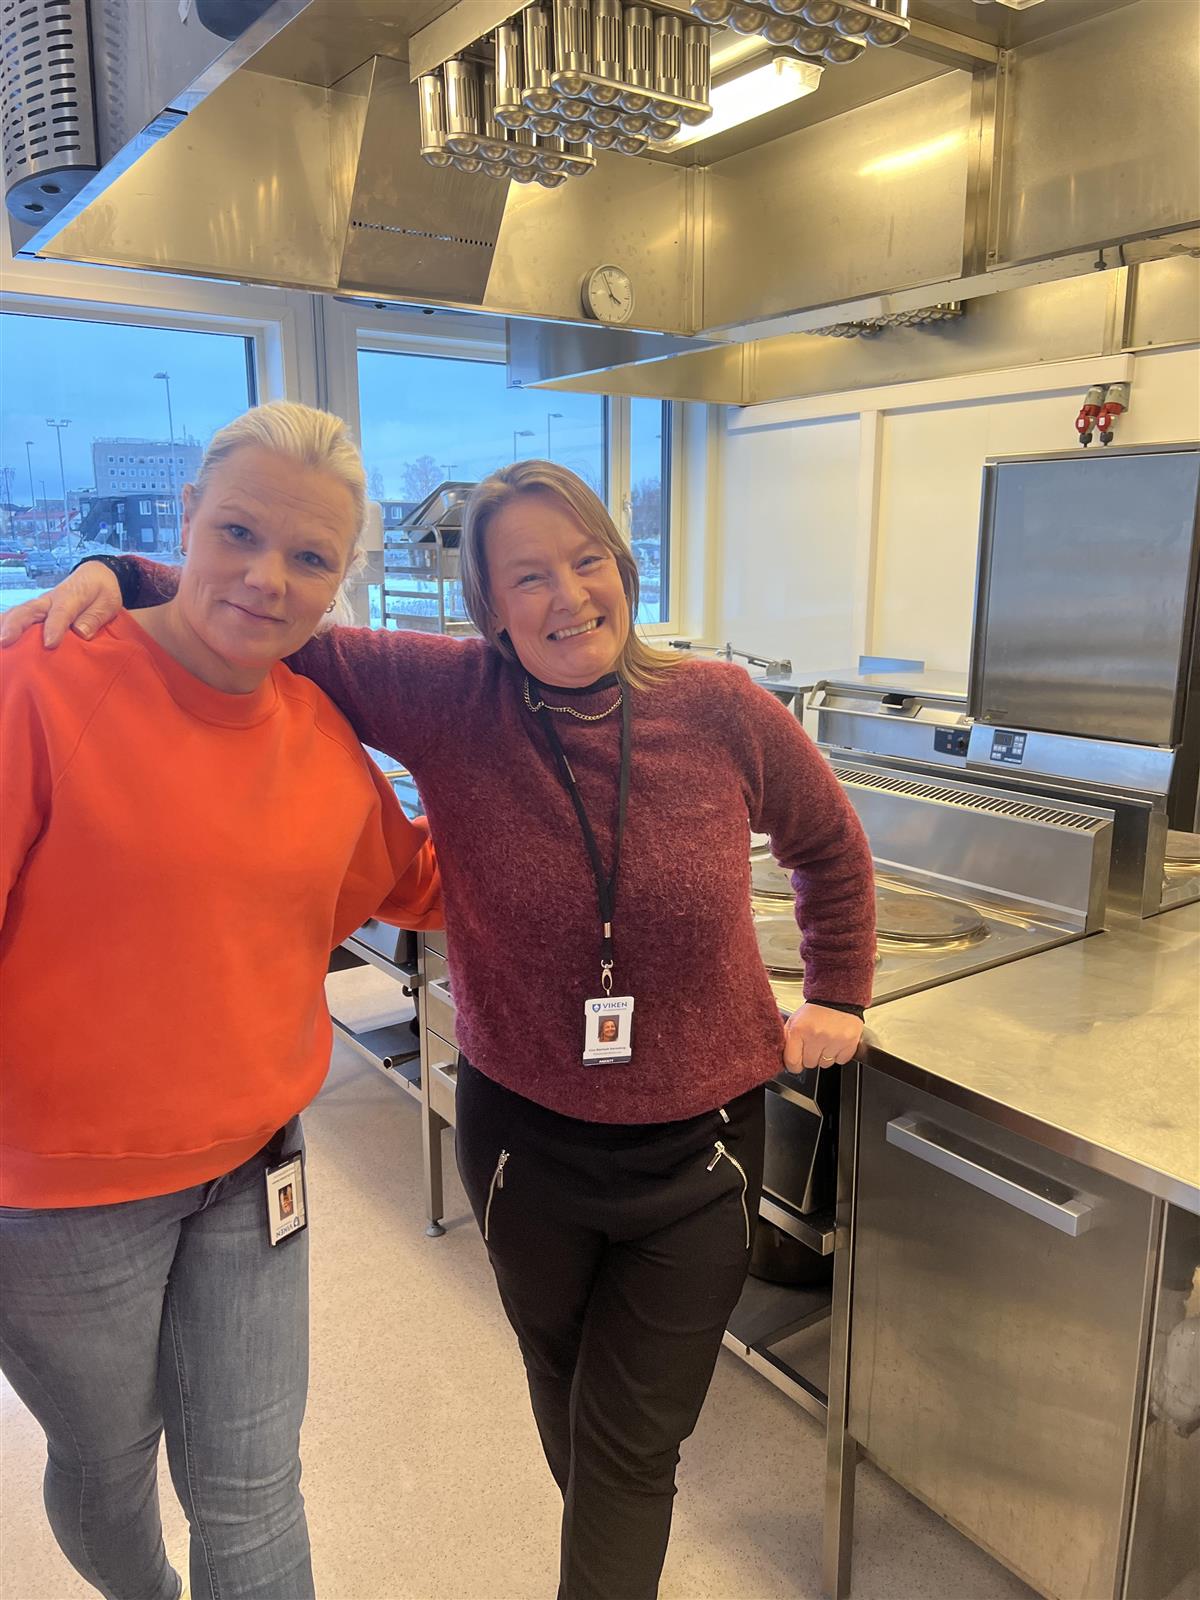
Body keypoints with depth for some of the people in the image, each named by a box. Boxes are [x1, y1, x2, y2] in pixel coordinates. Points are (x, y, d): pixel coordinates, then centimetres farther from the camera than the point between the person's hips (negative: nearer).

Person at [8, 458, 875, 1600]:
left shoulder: (724, 713, -12)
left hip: (695, 1151, -1)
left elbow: (829, 846, 6)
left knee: (631, 1450, 13)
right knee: (565, 1404, 28)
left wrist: (838, 994, 8)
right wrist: (123, 582, -18)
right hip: (522, 1136, 2)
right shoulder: (450, 699, -13)